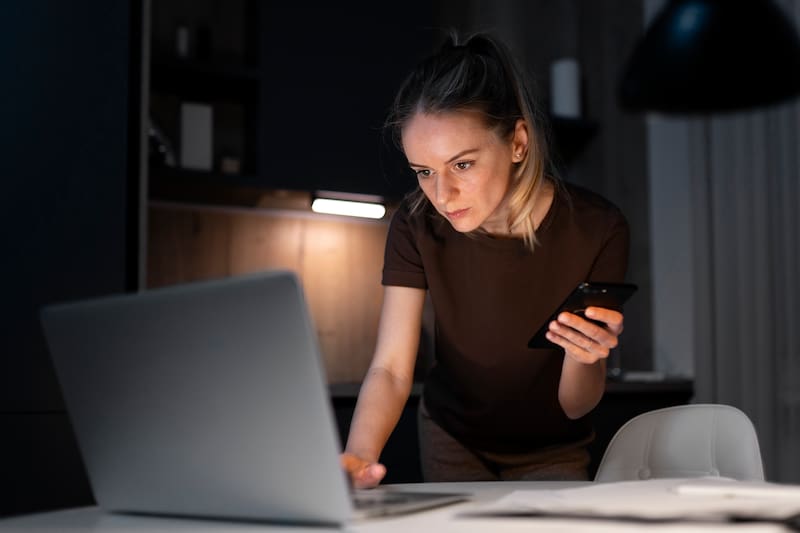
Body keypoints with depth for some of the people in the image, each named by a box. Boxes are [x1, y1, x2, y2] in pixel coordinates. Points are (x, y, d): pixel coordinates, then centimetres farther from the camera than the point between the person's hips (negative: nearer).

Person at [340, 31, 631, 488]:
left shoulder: (596, 230, -27)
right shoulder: (417, 226, -21)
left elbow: (576, 405, -19)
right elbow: (390, 369, -25)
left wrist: (582, 355, -42)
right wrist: (360, 457, -45)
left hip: (551, 455, -1)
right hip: (452, 443, 2)